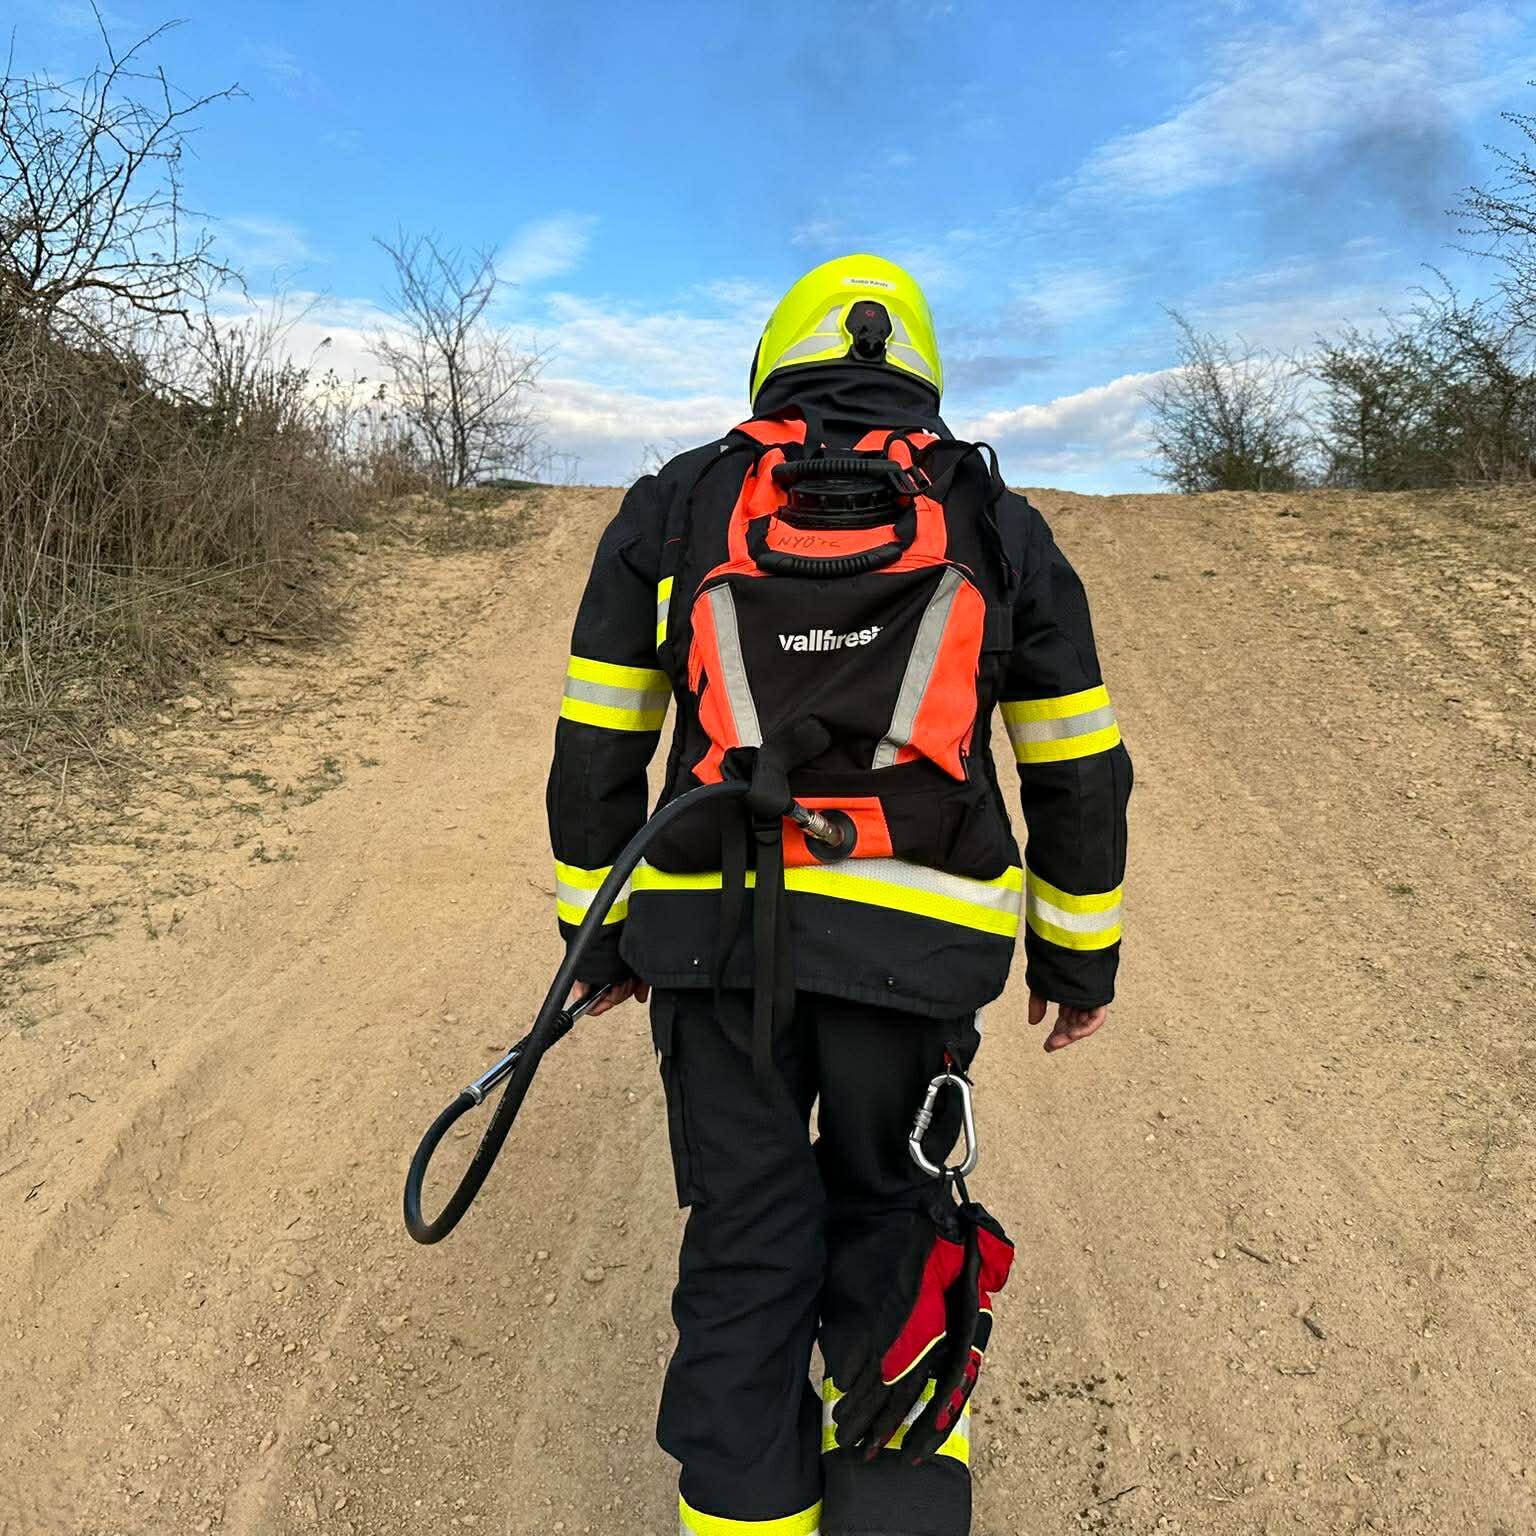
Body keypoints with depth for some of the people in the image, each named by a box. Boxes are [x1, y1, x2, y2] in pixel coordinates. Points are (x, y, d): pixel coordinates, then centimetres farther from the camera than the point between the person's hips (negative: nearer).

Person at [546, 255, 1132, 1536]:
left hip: (717, 938, 0)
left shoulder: (674, 507, 9)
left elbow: (596, 746, 7)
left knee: (746, 1244, 14)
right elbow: (1081, 770, 9)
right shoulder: (999, 527, 9)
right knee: (885, 1215, 21)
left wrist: (600, 932, 15)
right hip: (917, 949, 0)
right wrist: (1080, 952, 18)